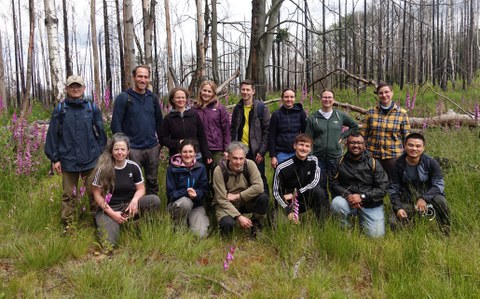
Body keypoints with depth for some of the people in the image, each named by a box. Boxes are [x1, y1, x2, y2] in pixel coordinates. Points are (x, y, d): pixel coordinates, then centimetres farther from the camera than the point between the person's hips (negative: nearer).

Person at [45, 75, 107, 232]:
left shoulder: (93, 108, 5)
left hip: (91, 160, 0)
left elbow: (100, 133, 7)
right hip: (68, 161, 0)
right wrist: (55, 158, 0)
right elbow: (53, 135, 4)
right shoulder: (60, 110, 3)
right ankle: (67, 225, 19)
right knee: (69, 195, 9)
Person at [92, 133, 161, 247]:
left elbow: (141, 188, 5)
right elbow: (97, 194, -6)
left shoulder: (133, 167, -3)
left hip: (128, 205, 2)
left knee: (155, 200, -25)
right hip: (108, 208, -2)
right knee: (109, 243, -22)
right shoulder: (103, 169, -10)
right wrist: (112, 213, -14)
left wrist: (135, 200, -18)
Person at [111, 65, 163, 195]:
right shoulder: (123, 98, -4)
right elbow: (116, 124, -7)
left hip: (152, 148, 4)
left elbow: (159, 121, 15)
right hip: (133, 149, -4)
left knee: (152, 181, 12)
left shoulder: (152, 97, 10)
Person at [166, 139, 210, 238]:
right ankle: (180, 228, -11)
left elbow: (204, 190, -2)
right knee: (186, 201, -38)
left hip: (197, 205, 1)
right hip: (177, 204, -1)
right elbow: (170, 193, -10)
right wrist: (186, 193, -29)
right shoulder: (172, 168, -8)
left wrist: (196, 193, -26)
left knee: (201, 234, -22)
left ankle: (190, 220, 12)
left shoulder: (201, 168, 0)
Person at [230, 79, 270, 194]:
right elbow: (233, 130, 14)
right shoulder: (237, 108, 9)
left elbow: (267, 131, -7)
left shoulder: (261, 107, -5)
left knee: (260, 179, 3)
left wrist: (262, 151, -12)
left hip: (256, 151, -4)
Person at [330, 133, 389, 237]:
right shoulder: (340, 162, 1)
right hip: (348, 201, 0)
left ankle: (362, 221, 25)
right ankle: (346, 228, -2)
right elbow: (334, 184, -3)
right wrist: (347, 195, -20)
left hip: (371, 205, 0)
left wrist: (362, 196, -17)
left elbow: (383, 188, -5)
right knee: (336, 203, -33)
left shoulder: (373, 163, 0)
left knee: (377, 235, -11)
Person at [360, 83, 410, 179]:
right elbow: (363, 134, 7)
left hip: (393, 156, -1)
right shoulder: (370, 112, 3)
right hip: (372, 155, 1)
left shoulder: (402, 113, 0)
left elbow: (406, 137, 3)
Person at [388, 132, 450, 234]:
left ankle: (446, 232, -11)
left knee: (439, 200, -35)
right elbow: (393, 188, -2)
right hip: (408, 203, 1)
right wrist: (398, 208, -16)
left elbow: (439, 184, -15)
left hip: (428, 196, -1)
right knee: (393, 222, -22)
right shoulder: (399, 164, -6)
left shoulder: (431, 162, -10)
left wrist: (424, 198, -30)